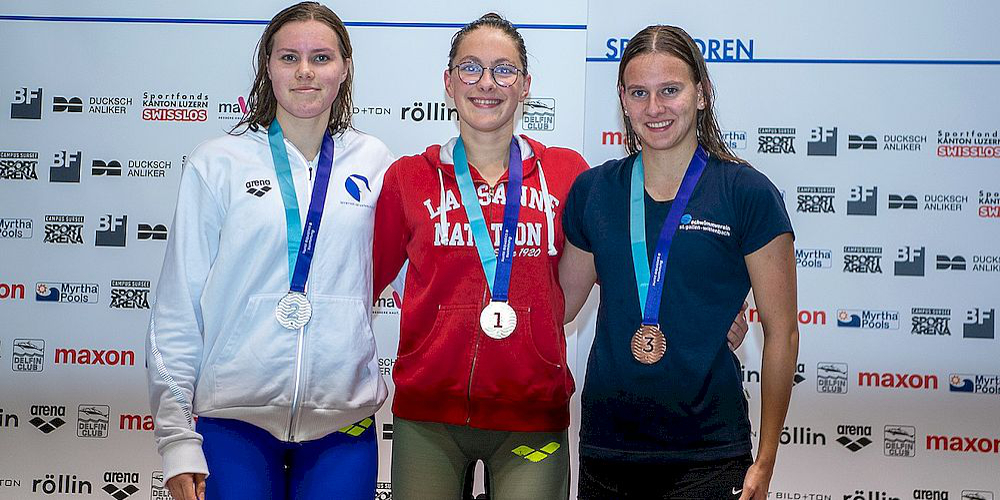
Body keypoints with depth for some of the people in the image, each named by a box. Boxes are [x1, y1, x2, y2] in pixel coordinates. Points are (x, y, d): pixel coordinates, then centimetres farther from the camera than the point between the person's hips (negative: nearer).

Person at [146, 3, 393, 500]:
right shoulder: (217, 163, 1)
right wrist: (176, 438, -3)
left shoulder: (373, 163, 5)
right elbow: (178, 306, 1)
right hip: (233, 418, -1)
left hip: (344, 421, 2)